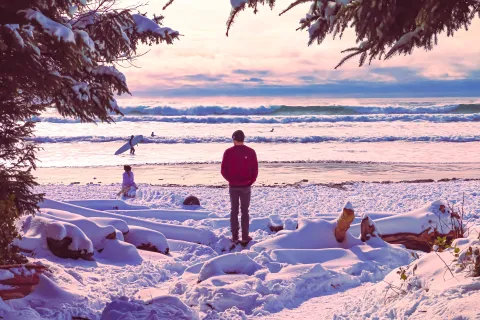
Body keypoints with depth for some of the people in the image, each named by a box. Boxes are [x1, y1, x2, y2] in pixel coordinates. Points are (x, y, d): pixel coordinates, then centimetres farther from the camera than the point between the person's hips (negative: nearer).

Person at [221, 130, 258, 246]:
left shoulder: (228, 152, -7)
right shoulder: (250, 152, -7)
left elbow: (224, 171, -5)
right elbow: (255, 170, -7)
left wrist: (231, 180, 11)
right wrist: (250, 182, 7)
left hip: (233, 186, 0)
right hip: (246, 186, 0)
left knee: (234, 211, 10)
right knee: (245, 211, 8)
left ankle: (234, 236, 10)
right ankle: (245, 237, 6)